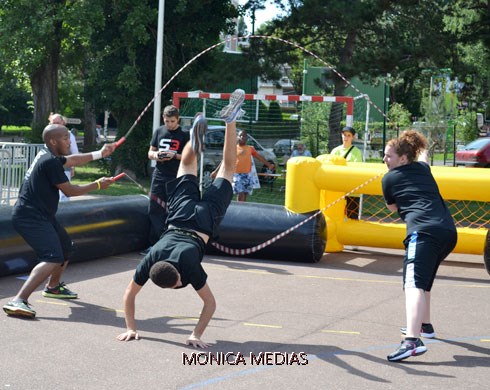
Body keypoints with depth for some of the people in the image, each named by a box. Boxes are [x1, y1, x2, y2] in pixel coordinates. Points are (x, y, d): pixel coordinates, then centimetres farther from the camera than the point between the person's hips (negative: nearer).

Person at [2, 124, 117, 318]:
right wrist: (97, 185, 2)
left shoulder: (47, 155, 13)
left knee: (66, 247, 29)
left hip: (41, 215, 11)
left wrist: (100, 153, 35)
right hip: (30, 217, -11)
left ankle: (53, 287, 49)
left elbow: (72, 160, 32)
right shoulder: (50, 162, -17)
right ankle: (18, 301, -36)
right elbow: (69, 190, -10)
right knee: (53, 258, -26)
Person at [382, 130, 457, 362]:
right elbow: (422, 154, 49)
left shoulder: (389, 179, 8)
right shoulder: (423, 168, 23)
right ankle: (424, 325, 45)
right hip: (448, 231, 8)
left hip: (424, 232, -8)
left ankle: (413, 341, -42)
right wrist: (417, 145, 69)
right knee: (423, 281, 30)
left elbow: (393, 208, 25)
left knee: (414, 285, -23)